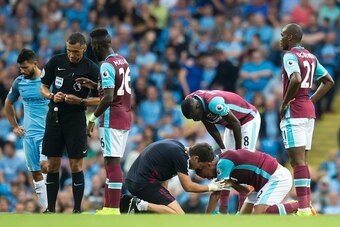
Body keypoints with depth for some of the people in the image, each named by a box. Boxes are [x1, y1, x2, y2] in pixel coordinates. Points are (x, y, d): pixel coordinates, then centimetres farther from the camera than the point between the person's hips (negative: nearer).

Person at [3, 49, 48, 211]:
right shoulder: (19, 82, 4)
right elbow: (8, 104, 20)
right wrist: (15, 126, 15)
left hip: (48, 131, -4)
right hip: (29, 133, 4)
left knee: (45, 165, -24)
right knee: (35, 173, 4)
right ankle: (44, 207, 11)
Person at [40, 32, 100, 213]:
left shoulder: (91, 69, -7)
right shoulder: (56, 61, 1)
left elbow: (98, 99, -3)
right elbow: (43, 87, 9)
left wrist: (79, 101, -19)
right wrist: (52, 96, -11)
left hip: (76, 119, -3)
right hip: (54, 117, 3)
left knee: (76, 165, -3)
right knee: (52, 165, 5)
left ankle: (77, 210, 4)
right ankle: (50, 209, 12)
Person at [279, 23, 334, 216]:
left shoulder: (290, 56, -10)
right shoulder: (311, 57, 15)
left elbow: (296, 80, -28)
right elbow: (329, 81, 21)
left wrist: (284, 103, -16)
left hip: (294, 113, -9)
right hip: (309, 111, 9)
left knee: (298, 160, -11)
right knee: (302, 160, 14)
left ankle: (303, 209, -16)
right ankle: (307, 205, 13)